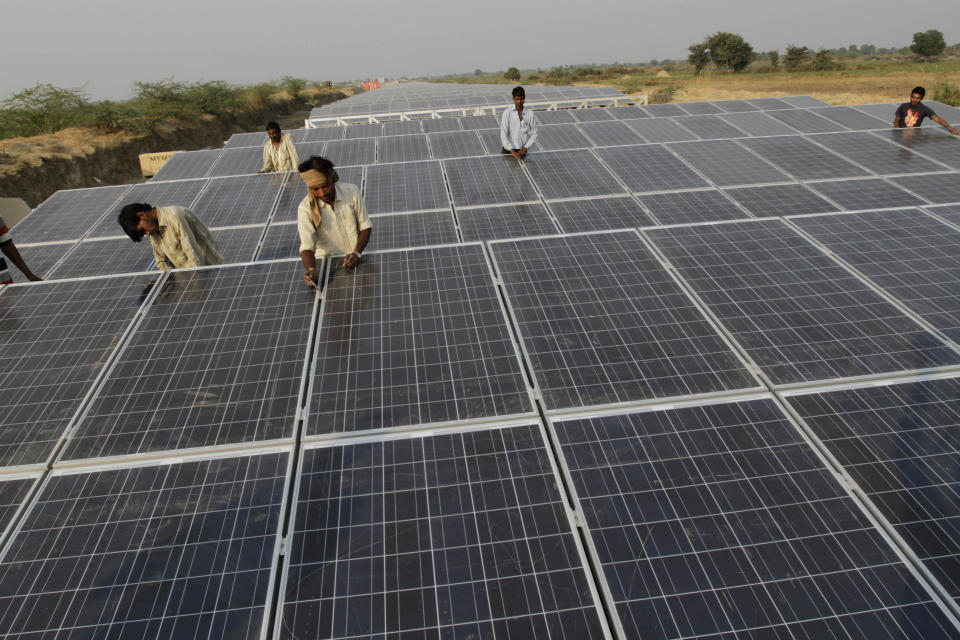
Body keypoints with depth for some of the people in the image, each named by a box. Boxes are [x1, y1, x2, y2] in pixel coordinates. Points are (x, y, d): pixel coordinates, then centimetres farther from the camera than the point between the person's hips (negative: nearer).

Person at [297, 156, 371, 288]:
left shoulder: (352, 191, -5)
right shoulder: (305, 209, -11)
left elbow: (365, 226, 4)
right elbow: (306, 246, -19)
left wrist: (357, 253, -11)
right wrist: (311, 270, -39)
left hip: (354, 262, 1)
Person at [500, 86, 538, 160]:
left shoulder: (530, 114, 2)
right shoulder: (507, 113, -5)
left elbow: (534, 134, 6)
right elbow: (503, 135, -10)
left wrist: (524, 149, -7)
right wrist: (512, 151, -19)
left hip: (522, 151, 1)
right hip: (508, 150, -1)